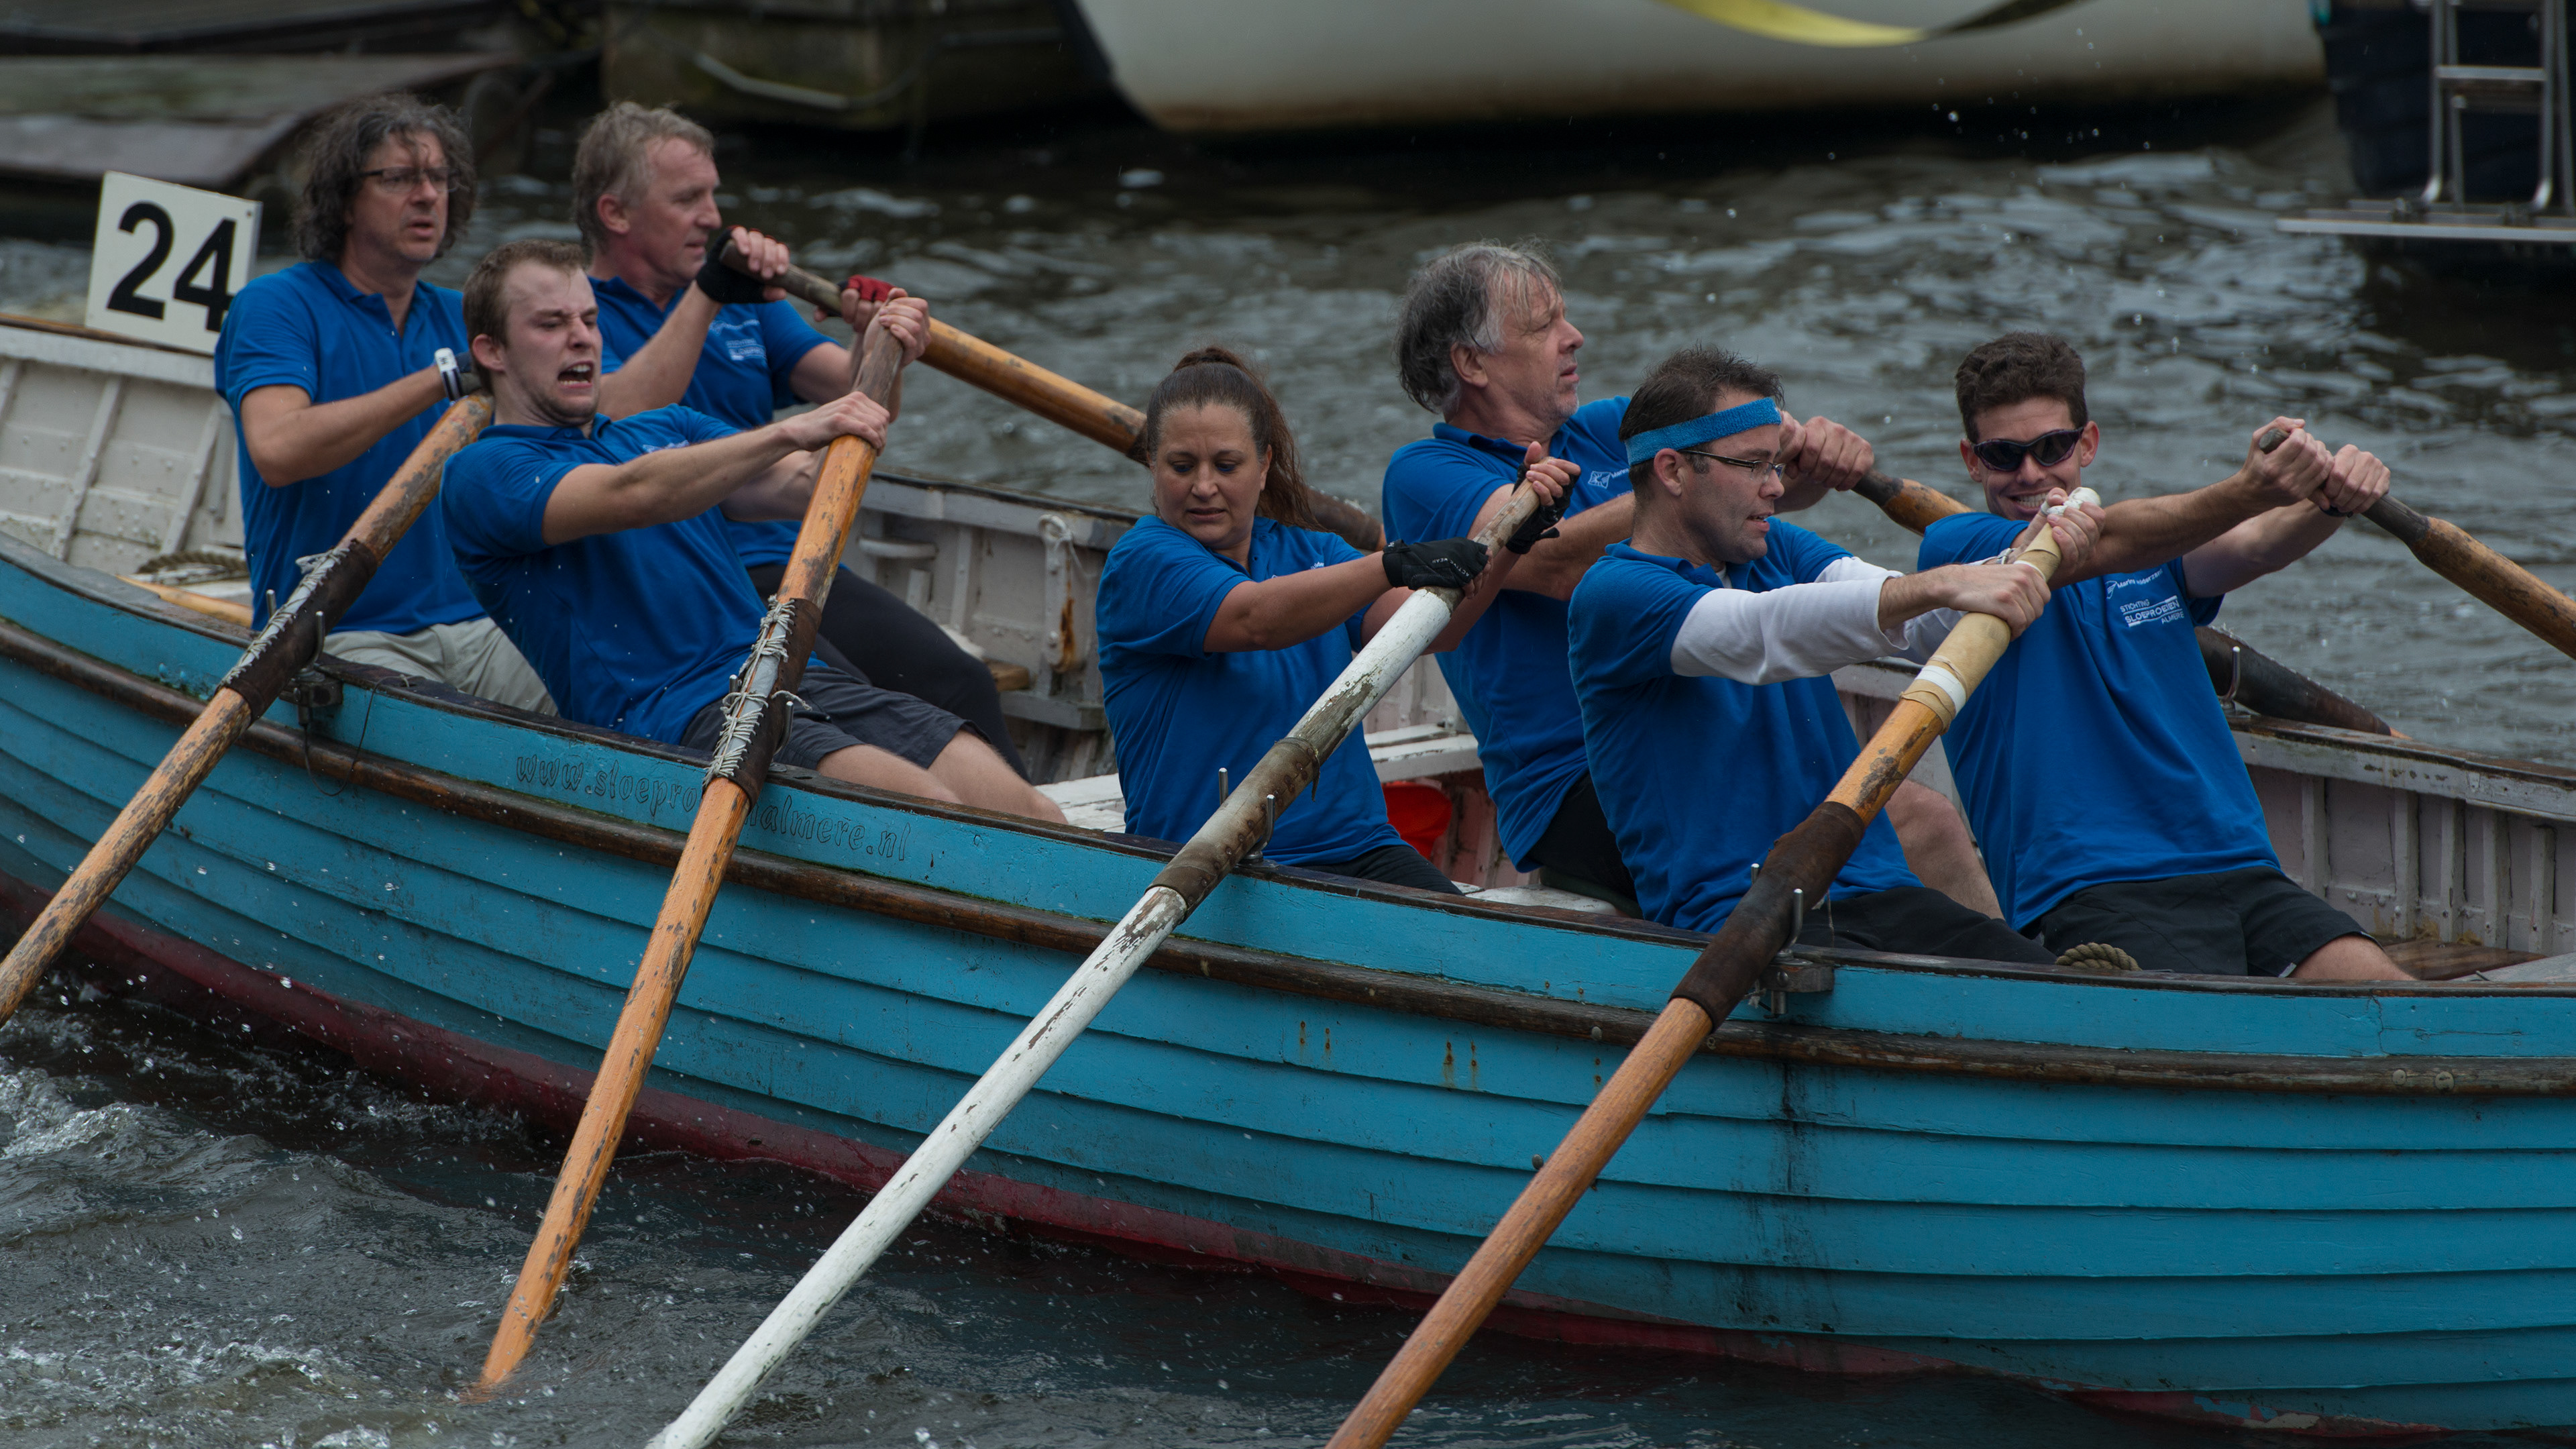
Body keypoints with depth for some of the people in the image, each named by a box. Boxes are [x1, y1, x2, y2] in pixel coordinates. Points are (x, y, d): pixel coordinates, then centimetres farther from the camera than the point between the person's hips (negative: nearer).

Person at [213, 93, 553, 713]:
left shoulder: (460, 319, 18)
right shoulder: (276, 307, -2)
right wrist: (443, 378, -23)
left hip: (469, 623, 6)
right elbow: (276, 450, -22)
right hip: (337, 633, -6)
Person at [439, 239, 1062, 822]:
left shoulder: (670, 431, 28)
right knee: (927, 809, -30)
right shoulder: (483, 473, 4)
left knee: (1026, 811, -17)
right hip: (668, 715, -7)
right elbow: (630, 496, -15)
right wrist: (789, 432, -24)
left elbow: (800, 489, 14)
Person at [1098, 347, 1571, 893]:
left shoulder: (1309, 552, 17)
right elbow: (1257, 619, -22)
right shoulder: (1142, 562, -2)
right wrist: (1393, 565, -34)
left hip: (1355, 848, 5)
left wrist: (1509, 543, -16)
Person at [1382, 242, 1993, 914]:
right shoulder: (1422, 474, -2)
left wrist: (1819, 455, -17)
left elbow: (1772, 479, 6)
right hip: (1573, 800, -7)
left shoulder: (1608, 430, 18)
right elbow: (1560, 563, -20)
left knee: (1928, 819, -13)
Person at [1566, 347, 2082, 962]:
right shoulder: (1613, 593, -5)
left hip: (1879, 894, 6)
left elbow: (1921, 625, 5)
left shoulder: (1777, 551, 19)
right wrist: (1941, 586, -34)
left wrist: (2021, 566, -15)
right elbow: (1760, 633, -23)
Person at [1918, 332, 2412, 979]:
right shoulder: (1951, 549, 2)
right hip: (2088, 894, -5)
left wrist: (2331, 499, -28)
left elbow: (2256, 546, -4)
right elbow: (2105, 544, -15)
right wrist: (2247, 490, -33)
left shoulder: (2158, 554, 18)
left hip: (2238, 871, 5)